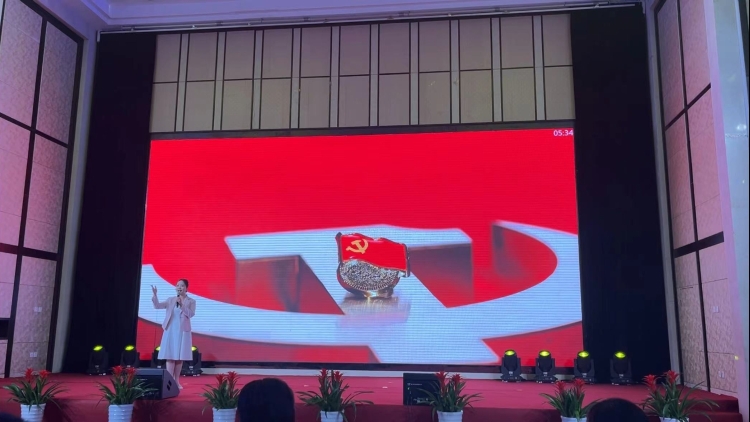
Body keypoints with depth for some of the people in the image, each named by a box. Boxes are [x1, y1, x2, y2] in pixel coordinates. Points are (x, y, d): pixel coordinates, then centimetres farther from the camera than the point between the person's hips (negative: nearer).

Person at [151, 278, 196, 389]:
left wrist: (182, 304, -22)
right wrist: (155, 295, -19)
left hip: (183, 332, -1)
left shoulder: (191, 301, 1)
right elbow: (157, 306, -4)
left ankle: (177, 382, 12)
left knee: (180, 357, 4)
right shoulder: (171, 300, 7)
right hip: (170, 331, 1)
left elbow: (191, 314, -13)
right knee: (170, 356, -3)